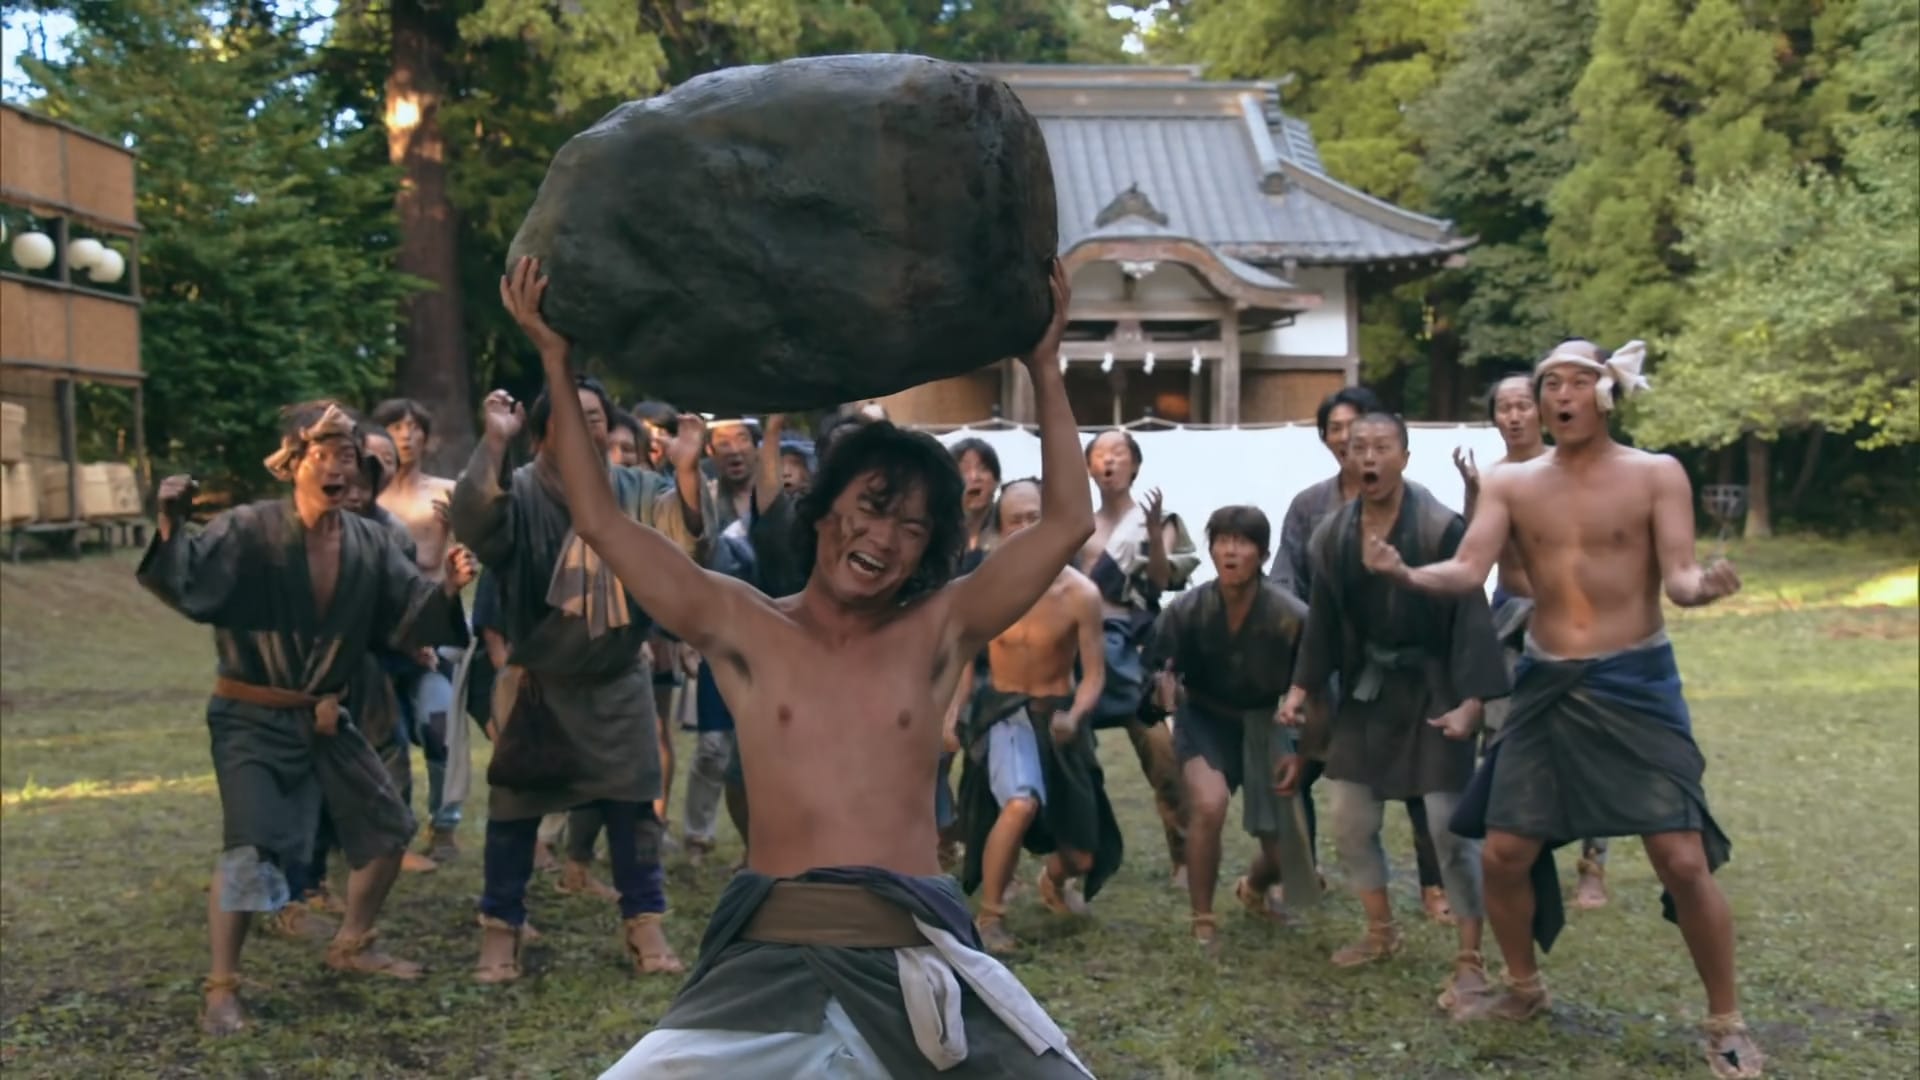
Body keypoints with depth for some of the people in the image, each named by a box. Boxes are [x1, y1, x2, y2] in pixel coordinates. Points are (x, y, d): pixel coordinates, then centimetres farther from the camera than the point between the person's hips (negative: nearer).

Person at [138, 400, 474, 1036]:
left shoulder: (370, 542, -2)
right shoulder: (249, 531, -17)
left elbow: (410, 617, -5)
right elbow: (190, 588, -27)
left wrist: (447, 590, -26)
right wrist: (171, 530, -45)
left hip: (324, 718, 6)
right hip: (251, 718, -6)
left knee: (387, 828, 11)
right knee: (249, 848, -17)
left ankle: (351, 946, 32)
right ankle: (221, 988, -1)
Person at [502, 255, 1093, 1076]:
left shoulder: (937, 635, 10)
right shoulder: (742, 629, 9)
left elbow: (1067, 524, 7)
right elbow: (602, 523, 7)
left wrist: (1044, 367, 5)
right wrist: (556, 361, 4)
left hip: (916, 953, 1)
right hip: (768, 954, 0)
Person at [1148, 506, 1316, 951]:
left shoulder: (1291, 617, -20)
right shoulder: (1186, 610, -19)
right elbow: (1157, 671, -8)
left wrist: (1301, 754, -8)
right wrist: (1164, 684, -30)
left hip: (1264, 725, 1)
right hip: (1205, 719, -1)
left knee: (1285, 851, 5)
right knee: (1209, 804, -32)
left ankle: (1252, 889, 46)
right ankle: (1203, 924, -10)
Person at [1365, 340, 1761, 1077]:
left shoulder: (1657, 475, -4)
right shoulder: (1509, 485, 3)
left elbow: (1677, 578, -11)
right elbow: (1467, 572, -7)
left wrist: (1704, 588, -36)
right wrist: (1405, 575, -28)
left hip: (1636, 682, -3)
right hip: (1545, 686, 3)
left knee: (1684, 860, -9)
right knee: (1503, 852, 5)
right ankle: (1524, 988, 30)